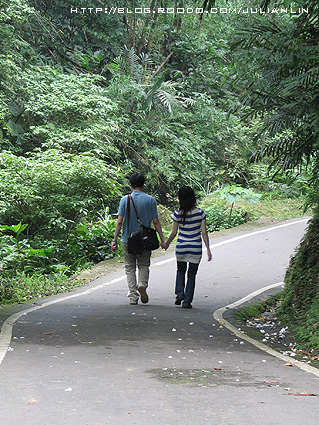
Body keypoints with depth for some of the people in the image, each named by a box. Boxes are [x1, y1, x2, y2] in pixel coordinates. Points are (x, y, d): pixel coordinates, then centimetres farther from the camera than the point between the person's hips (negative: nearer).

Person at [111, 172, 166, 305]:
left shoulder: (125, 199, -3)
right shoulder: (150, 200, -3)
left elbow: (119, 222, -8)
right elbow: (156, 222, -3)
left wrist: (115, 240, -4)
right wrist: (162, 239, 3)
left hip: (127, 240, 0)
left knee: (130, 268, 10)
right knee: (144, 266, 15)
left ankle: (133, 296, 4)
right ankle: (142, 284, -13)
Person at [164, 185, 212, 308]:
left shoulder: (177, 214, -7)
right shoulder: (200, 213, -7)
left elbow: (174, 233, -2)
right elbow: (204, 232, -7)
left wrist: (167, 243, 16)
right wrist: (208, 249, -4)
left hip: (181, 247, 0)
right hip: (196, 248, 0)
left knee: (181, 270, 23)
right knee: (192, 275, 9)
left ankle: (179, 293, 6)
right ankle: (187, 301, 7)